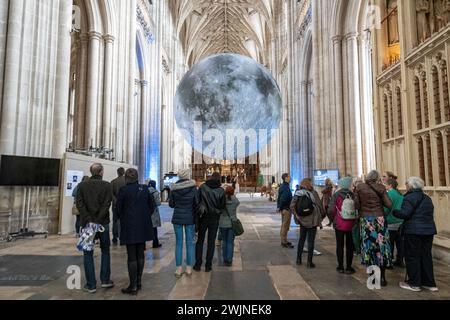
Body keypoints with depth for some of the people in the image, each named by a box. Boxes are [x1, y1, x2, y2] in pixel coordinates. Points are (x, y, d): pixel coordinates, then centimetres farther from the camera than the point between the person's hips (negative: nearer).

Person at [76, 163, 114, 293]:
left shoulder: (82, 185, 1)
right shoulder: (107, 185, -4)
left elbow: (79, 204, -7)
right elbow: (106, 205, -13)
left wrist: (89, 221, -11)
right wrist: (98, 221, -13)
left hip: (87, 224, 1)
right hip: (103, 223, -1)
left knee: (88, 254, 9)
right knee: (105, 251, 16)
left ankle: (91, 285, 12)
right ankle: (105, 280, 17)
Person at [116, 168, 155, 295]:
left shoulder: (123, 190, -11)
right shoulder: (144, 189, 1)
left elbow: (118, 208, -6)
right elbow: (152, 205, 7)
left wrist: (121, 218, 12)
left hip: (129, 226, -4)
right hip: (143, 226, 4)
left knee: (132, 256, 2)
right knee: (140, 254, 15)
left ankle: (133, 286, 7)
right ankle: (139, 282, 24)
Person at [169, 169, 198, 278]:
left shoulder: (174, 188, -5)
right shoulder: (193, 187, -10)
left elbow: (171, 204, 1)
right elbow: (196, 203, -6)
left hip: (177, 217, 1)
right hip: (190, 218, -1)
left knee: (179, 243, 9)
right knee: (190, 243, 9)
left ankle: (179, 269, 12)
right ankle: (189, 268, 15)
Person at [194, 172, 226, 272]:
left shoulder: (202, 187, -8)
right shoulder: (221, 190, -8)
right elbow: (223, 206, -4)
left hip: (203, 217, 0)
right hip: (214, 218, 0)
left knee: (200, 241, 12)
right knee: (211, 242, 9)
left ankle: (198, 264, 14)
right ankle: (208, 265, 12)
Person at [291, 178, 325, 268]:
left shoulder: (298, 194, -2)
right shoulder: (313, 193, -11)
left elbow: (292, 206, -9)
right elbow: (319, 206, -8)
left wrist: (296, 215, -3)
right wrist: (322, 215, 6)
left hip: (302, 221, 4)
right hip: (312, 221, -3)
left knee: (301, 239, 18)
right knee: (311, 241, 5)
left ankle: (298, 260, 25)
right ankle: (309, 262, 10)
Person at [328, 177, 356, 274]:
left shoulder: (336, 195, -8)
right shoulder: (353, 195, -5)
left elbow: (331, 210, -11)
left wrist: (333, 219, 7)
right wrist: (355, 220, 13)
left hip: (339, 224, -1)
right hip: (351, 224, 1)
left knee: (340, 246, 10)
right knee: (349, 246, 12)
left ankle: (340, 267, 16)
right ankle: (349, 267, 16)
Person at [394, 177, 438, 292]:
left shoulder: (410, 197, -12)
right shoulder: (427, 198, 15)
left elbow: (404, 214, -19)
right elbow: (430, 214, 19)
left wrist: (394, 211, -4)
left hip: (414, 231, -8)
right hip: (429, 229, 8)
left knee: (412, 256, 2)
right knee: (426, 256, 14)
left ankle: (414, 283, 8)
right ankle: (429, 283, 21)